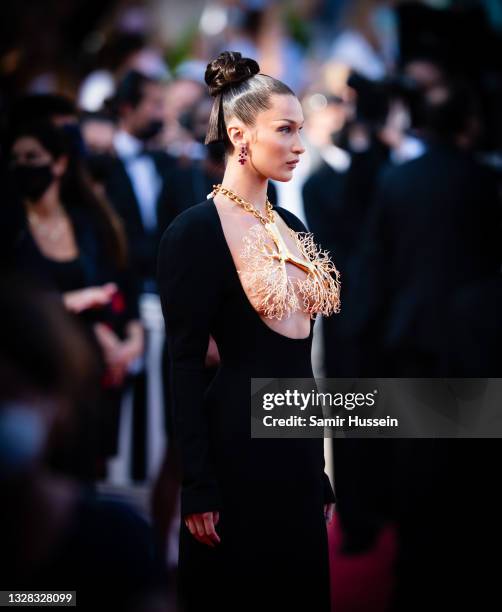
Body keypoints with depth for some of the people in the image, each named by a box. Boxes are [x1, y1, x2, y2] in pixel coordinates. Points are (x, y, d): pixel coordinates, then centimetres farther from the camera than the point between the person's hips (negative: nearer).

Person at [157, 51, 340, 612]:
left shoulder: (292, 227, 12)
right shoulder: (196, 230, -11)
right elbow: (185, 365, -13)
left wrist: (318, 470, 16)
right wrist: (197, 488, -17)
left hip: (297, 443, 7)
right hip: (238, 448, -7)